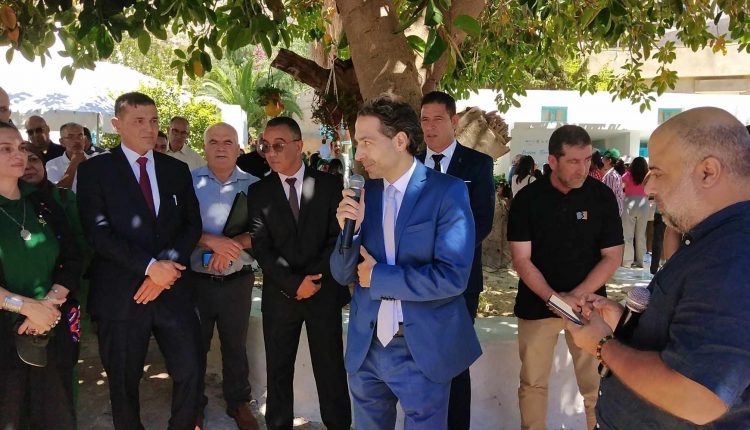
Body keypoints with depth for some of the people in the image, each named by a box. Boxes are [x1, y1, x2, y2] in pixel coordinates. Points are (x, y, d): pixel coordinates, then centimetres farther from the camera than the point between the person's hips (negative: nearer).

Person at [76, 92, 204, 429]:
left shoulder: (177, 170, 10)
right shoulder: (94, 170, -2)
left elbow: (192, 225, 6)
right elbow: (98, 233, -12)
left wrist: (168, 266, -11)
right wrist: (149, 266, -19)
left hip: (172, 289, 3)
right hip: (120, 295, -3)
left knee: (191, 370, 4)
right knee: (124, 383, 12)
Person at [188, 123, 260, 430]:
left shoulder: (253, 185, -1)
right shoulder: (188, 182, -3)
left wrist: (231, 245, -22)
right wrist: (214, 241, -24)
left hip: (237, 281, 1)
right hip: (196, 280, 0)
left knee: (235, 345, 15)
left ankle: (239, 403, 33)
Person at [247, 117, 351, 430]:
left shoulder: (329, 185, 1)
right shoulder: (258, 191, 3)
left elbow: (338, 237, -3)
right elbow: (261, 247, -5)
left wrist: (314, 278, -12)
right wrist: (294, 283, -15)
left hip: (324, 290, -1)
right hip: (279, 295, 1)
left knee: (330, 367, 6)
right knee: (278, 370, 10)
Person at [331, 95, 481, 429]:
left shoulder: (448, 191, -12)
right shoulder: (362, 192, 2)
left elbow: (452, 277, -21)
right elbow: (343, 274, 4)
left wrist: (378, 277, -13)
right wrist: (350, 230, -15)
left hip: (423, 349, -4)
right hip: (366, 346, 5)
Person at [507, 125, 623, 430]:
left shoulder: (602, 196, -4)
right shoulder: (527, 199, -6)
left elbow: (612, 256, -4)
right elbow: (521, 259, -6)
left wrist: (575, 296, -14)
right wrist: (553, 297, -19)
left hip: (587, 302, 0)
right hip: (537, 303, 0)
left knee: (596, 383, 5)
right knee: (533, 383, 9)